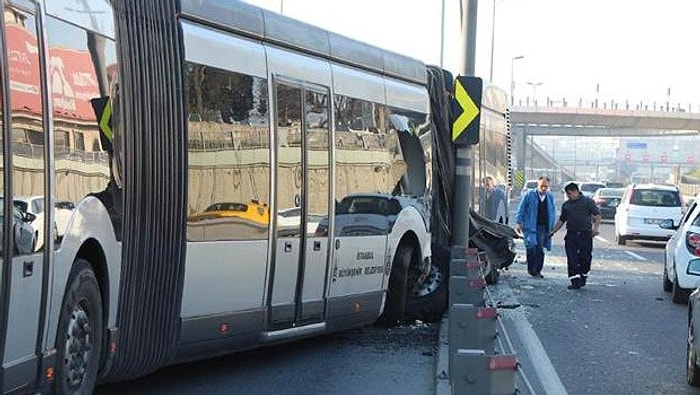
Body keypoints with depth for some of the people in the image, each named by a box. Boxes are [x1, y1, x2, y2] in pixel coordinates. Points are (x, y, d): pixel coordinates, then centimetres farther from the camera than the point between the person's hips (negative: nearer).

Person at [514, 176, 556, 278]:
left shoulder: (550, 197, 12)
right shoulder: (529, 195, 1)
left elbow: (553, 213, 19)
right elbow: (521, 209, 2)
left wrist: (552, 227, 13)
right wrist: (518, 223, -5)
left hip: (544, 227, 3)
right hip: (530, 226, -3)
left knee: (540, 249, 0)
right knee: (532, 246, -16)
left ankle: (537, 270, 9)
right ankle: (531, 268, -2)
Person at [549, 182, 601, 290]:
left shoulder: (588, 201, 3)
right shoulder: (566, 205, 16)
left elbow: (597, 215, 1)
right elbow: (561, 220, 22)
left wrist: (595, 228, -13)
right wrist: (553, 231, 15)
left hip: (585, 235, -3)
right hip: (571, 235, 4)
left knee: (585, 258, -3)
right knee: (572, 259, -5)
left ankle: (583, 277, 17)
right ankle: (575, 281, -6)